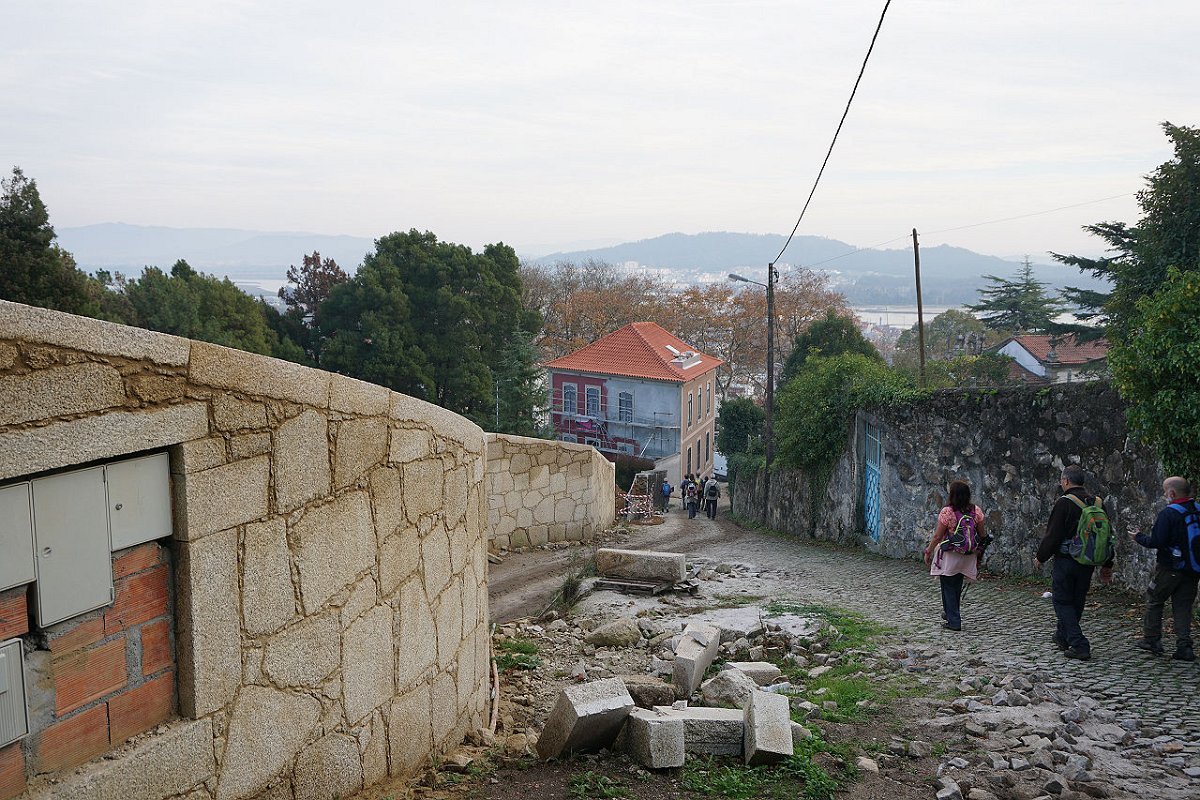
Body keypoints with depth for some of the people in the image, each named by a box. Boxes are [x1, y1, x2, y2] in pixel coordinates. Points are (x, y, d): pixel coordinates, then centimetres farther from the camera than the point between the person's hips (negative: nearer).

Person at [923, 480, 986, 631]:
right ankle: (950, 613, 35)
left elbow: (937, 536, -14)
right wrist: (979, 550, 20)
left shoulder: (947, 512, -18)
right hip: (968, 557, 5)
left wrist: (928, 552, -2)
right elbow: (981, 534, 4)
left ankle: (954, 621, 6)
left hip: (949, 556, -5)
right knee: (957, 586, 20)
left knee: (948, 587, 6)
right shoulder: (976, 511, -4)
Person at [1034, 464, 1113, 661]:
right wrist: (1107, 565, 19)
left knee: (1062, 601, 2)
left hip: (1065, 561, -7)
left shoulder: (1065, 503, -15)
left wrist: (1040, 557, -2)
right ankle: (1063, 637, 35)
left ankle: (1079, 645, -8)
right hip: (1088, 562, 7)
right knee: (1077, 601, 18)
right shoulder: (1098, 503, 6)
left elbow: (1053, 534, -15)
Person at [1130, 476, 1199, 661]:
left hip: (1170, 568, -5)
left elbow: (1155, 541, -21)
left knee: (1154, 600, 12)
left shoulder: (1167, 514, -17)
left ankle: (1152, 639, 17)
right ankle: (1184, 647, 4)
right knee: (1183, 606, 10)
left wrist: (1138, 537, -3)